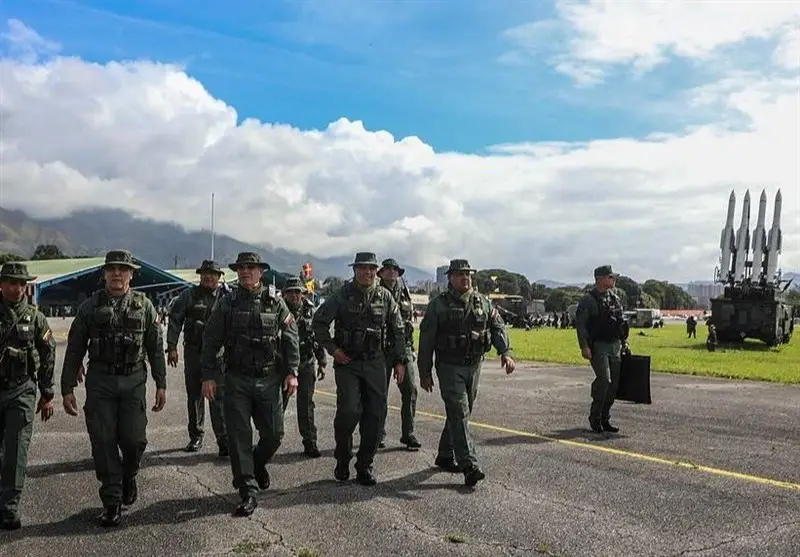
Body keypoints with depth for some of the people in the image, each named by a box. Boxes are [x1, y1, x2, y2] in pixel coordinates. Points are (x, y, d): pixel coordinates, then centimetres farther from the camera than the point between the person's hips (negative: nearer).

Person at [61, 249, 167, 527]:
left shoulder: (144, 305, 4)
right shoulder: (90, 306, 4)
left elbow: (156, 348, 6)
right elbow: (74, 350, 5)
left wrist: (161, 384, 2)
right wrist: (67, 388, 1)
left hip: (134, 381, 0)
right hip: (100, 381, 0)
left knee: (133, 439, -3)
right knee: (103, 442, 1)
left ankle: (129, 476, 29)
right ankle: (112, 502, 12)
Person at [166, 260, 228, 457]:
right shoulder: (189, 295, 5)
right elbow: (175, 320, 6)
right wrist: (171, 347, -1)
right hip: (193, 353, 2)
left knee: (218, 398, -6)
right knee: (194, 396, 12)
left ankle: (224, 440, -3)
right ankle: (196, 436, 25)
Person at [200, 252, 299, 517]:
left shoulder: (275, 301, 2)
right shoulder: (226, 303, 2)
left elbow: (291, 338, 4)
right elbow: (210, 342, 4)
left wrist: (292, 372, -2)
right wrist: (208, 376, -2)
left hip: (270, 380, 1)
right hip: (237, 380, 0)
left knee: (274, 433, 4)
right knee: (239, 436, -1)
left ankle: (258, 464, 36)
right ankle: (248, 492, 9)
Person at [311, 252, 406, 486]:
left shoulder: (385, 297, 4)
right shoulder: (341, 295, -3)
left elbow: (398, 330, 11)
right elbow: (318, 322, 2)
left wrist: (399, 361, 7)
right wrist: (333, 349, -4)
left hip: (376, 363, 3)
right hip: (347, 362, -2)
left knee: (375, 415, 0)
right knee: (349, 411, -11)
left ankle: (366, 466, 14)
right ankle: (342, 460, 13)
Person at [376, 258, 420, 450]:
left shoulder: (404, 292, 12)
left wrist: (411, 347, 15)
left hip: (404, 347, 4)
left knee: (411, 389, -2)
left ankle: (408, 433, 8)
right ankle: (380, 434, 16)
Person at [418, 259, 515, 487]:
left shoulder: (483, 303, 8)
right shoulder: (438, 305, -4)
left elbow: (498, 327, 2)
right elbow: (426, 340, -3)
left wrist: (505, 352, -16)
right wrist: (425, 373, -4)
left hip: (474, 366, 5)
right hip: (449, 367, -5)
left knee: (461, 413, 13)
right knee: (459, 413, -11)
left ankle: (445, 456, 28)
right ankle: (469, 466, -13)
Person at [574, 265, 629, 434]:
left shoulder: (615, 298, 14)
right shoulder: (588, 299, -6)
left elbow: (622, 322, 21)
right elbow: (580, 324, -9)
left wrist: (624, 342, 14)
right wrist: (584, 347, -16)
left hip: (615, 345, 7)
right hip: (598, 346, -7)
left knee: (614, 382, 5)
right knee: (604, 379, -17)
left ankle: (605, 418, 16)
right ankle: (595, 417, -3)